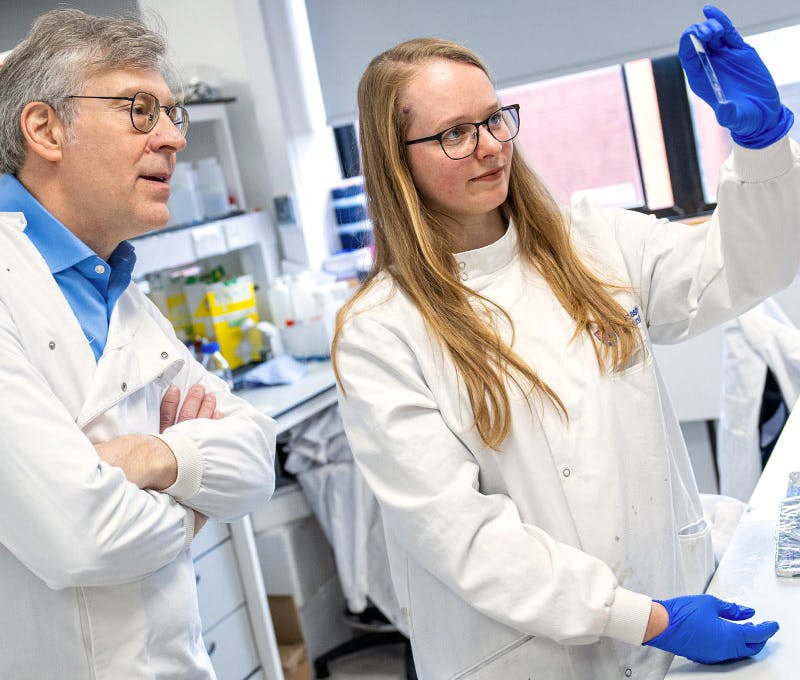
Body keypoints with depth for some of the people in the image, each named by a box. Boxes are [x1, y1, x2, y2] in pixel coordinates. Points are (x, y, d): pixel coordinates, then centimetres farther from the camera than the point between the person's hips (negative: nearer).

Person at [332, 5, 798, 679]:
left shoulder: (590, 241, 0)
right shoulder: (377, 334, -16)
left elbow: (741, 268, 3)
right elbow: (456, 528, -20)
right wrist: (647, 621, -20)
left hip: (678, 592, 5)